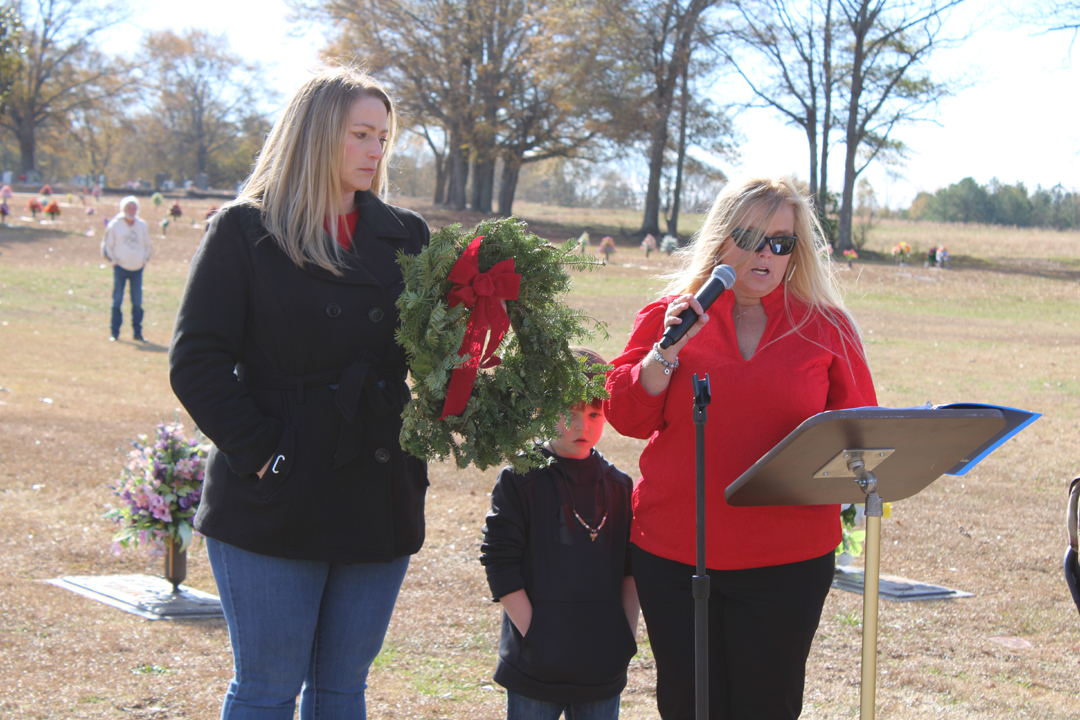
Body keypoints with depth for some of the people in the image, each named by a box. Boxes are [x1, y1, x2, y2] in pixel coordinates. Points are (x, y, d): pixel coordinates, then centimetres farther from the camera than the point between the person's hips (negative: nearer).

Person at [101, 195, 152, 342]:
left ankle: (137, 331, 10)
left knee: (137, 302, 3)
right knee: (117, 301, -2)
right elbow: (107, 246, 6)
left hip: (137, 269, 3)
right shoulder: (114, 225, 1)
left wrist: (144, 261, 8)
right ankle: (114, 332, 4)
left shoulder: (142, 226, 10)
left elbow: (148, 246, 20)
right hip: (120, 268, -3)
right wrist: (114, 261, -3)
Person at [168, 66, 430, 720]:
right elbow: (197, 363, -8)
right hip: (277, 503, -4)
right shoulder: (246, 231, -3)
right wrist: (260, 452, -15)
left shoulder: (405, 237, 10)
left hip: (380, 500, 4)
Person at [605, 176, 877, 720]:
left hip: (788, 562, -1)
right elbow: (627, 417, -1)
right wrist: (667, 350, -13)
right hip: (674, 555, 1)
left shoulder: (826, 328, 4)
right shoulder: (668, 316, 5)